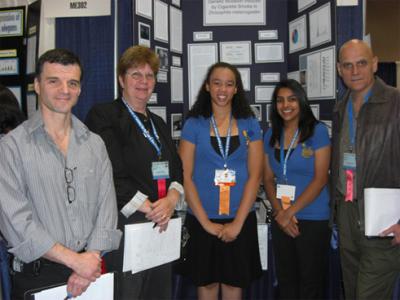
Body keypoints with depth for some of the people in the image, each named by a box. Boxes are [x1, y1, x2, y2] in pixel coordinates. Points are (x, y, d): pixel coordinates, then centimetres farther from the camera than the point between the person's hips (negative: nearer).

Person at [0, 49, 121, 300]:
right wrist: (74, 259, -15)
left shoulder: (95, 144, 6)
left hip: (92, 271, 3)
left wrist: (92, 257, -14)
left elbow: (106, 205, 0)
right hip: (37, 277, -3)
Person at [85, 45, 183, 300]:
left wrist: (171, 200, -7)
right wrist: (149, 209, -12)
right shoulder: (103, 116, -4)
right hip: (125, 225, -7)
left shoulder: (158, 123, 19)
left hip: (162, 226, 7)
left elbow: (177, 170, 13)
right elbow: (112, 174, -13)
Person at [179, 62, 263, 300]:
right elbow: (185, 176, -4)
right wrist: (206, 222, -10)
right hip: (202, 221, -1)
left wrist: (238, 222, -9)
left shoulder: (250, 124, 3)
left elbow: (255, 175, -2)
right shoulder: (194, 124, 0)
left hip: (240, 220, 1)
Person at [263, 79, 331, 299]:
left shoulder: (317, 131, -7)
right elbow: (268, 179, 8)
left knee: (311, 282, 6)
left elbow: (320, 178, -12)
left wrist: (290, 211, -14)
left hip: (314, 219, -4)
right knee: (285, 280, 13)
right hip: (281, 219, 4)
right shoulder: (271, 135, 7)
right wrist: (280, 212, -7)